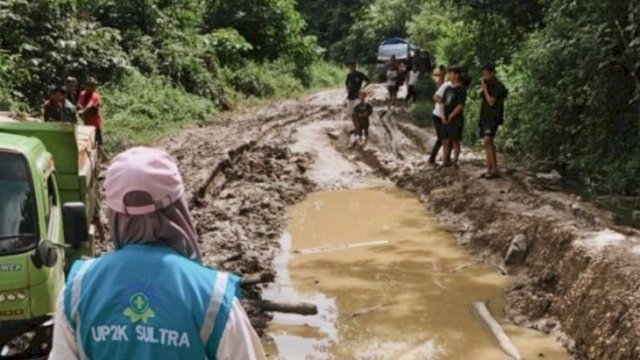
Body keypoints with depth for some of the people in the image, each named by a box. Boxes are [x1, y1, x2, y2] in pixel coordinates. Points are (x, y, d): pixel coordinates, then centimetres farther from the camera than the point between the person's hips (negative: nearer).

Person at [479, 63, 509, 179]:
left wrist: (485, 89, -15)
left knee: (488, 141, -23)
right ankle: (489, 170, 11)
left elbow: (491, 102, -17)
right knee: (488, 143, 8)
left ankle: (495, 169, -23)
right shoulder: (488, 85, 16)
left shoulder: (497, 86, -10)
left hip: (493, 117, -9)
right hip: (485, 117, 9)